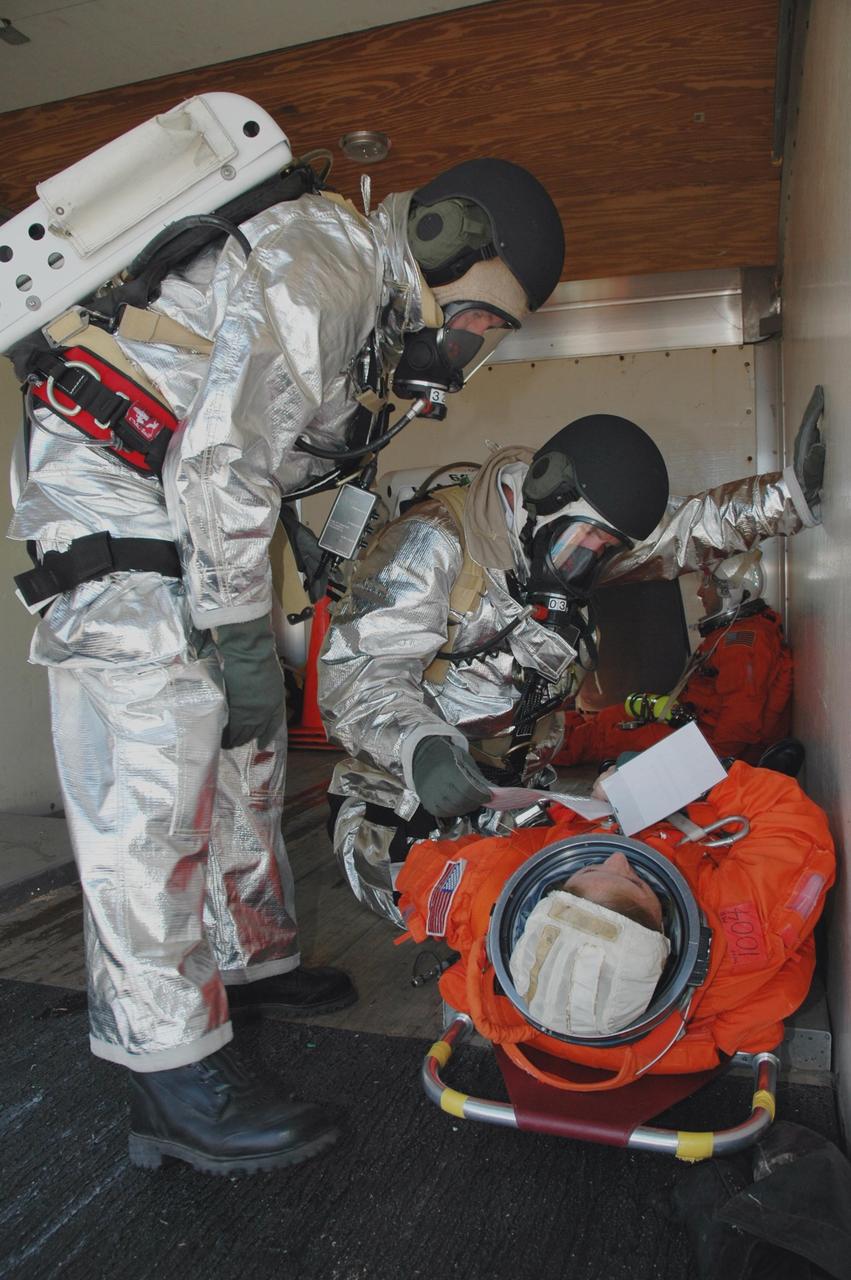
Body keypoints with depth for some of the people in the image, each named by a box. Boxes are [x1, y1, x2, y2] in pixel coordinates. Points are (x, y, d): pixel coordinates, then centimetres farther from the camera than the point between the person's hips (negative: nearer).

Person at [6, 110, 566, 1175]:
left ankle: (249, 959, 29)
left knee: (242, 746, 13)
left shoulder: (367, 300, 16)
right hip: (119, 501, -11)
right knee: (152, 786, -11)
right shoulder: (325, 267, -16)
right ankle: (174, 1078, -2)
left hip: (182, 515, 11)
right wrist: (239, 634, -19)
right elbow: (221, 465, -24)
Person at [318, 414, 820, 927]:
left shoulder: (566, 539, 4)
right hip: (402, 785, -5)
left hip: (510, 785, 6)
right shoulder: (437, 542, -19)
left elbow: (691, 525, 9)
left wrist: (793, 488, -5)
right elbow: (358, 669, -26)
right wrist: (419, 746, -45)